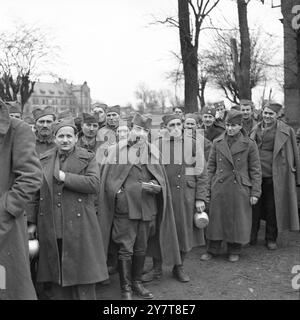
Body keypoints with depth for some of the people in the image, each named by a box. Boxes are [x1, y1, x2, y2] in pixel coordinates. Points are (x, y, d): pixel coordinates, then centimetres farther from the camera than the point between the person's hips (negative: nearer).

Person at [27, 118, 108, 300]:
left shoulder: (88, 158, 2)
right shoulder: (43, 160, 12)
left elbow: (94, 184, -14)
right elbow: (35, 193, 12)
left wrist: (65, 177, -13)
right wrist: (32, 222, 7)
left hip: (79, 228, -3)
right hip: (50, 229, 3)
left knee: (83, 276, 2)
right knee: (53, 278, 9)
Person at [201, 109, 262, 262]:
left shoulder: (249, 145, -1)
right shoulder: (217, 143, 5)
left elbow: (255, 170, 0)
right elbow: (211, 166, 9)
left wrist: (255, 192, -4)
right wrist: (209, 187, 3)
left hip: (240, 189, -2)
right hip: (219, 188, 2)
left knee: (237, 220, 6)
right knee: (216, 219, 7)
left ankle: (234, 251, 24)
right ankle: (212, 250, 22)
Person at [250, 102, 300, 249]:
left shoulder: (285, 131, -1)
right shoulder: (256, 129, 10)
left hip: (273, 174, -3)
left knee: (272, 207, 5)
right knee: (254, 205, 7)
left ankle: (271, 239, 20)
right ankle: (251, 236, 20)